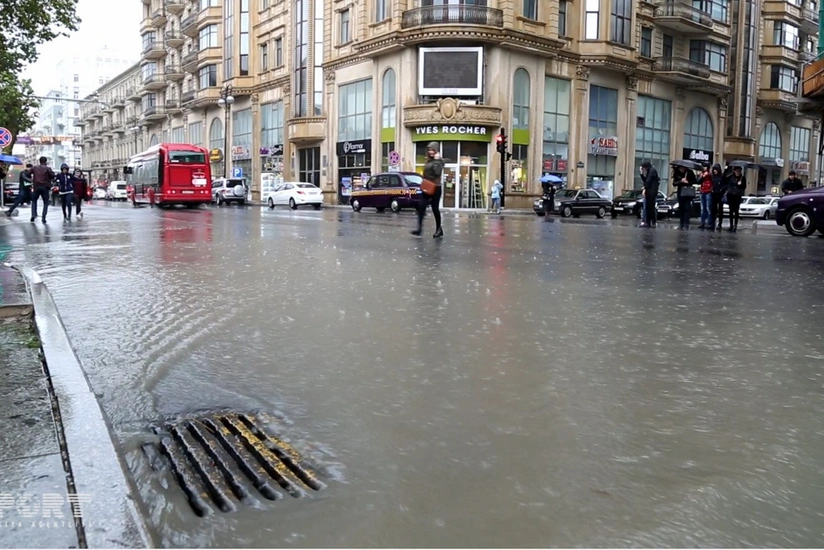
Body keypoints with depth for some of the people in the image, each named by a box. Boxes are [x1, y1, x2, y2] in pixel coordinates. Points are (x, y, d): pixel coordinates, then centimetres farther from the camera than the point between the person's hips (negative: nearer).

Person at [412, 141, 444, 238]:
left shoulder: (439, 160, -7)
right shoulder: (428, 160, 14)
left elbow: (437, 172, -23)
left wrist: (436, 160, -21)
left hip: (435, 188, -7)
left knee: (435, 209, 1)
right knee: (421, 206, -6)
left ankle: (439, 229, 14)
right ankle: (419, 228, -7)